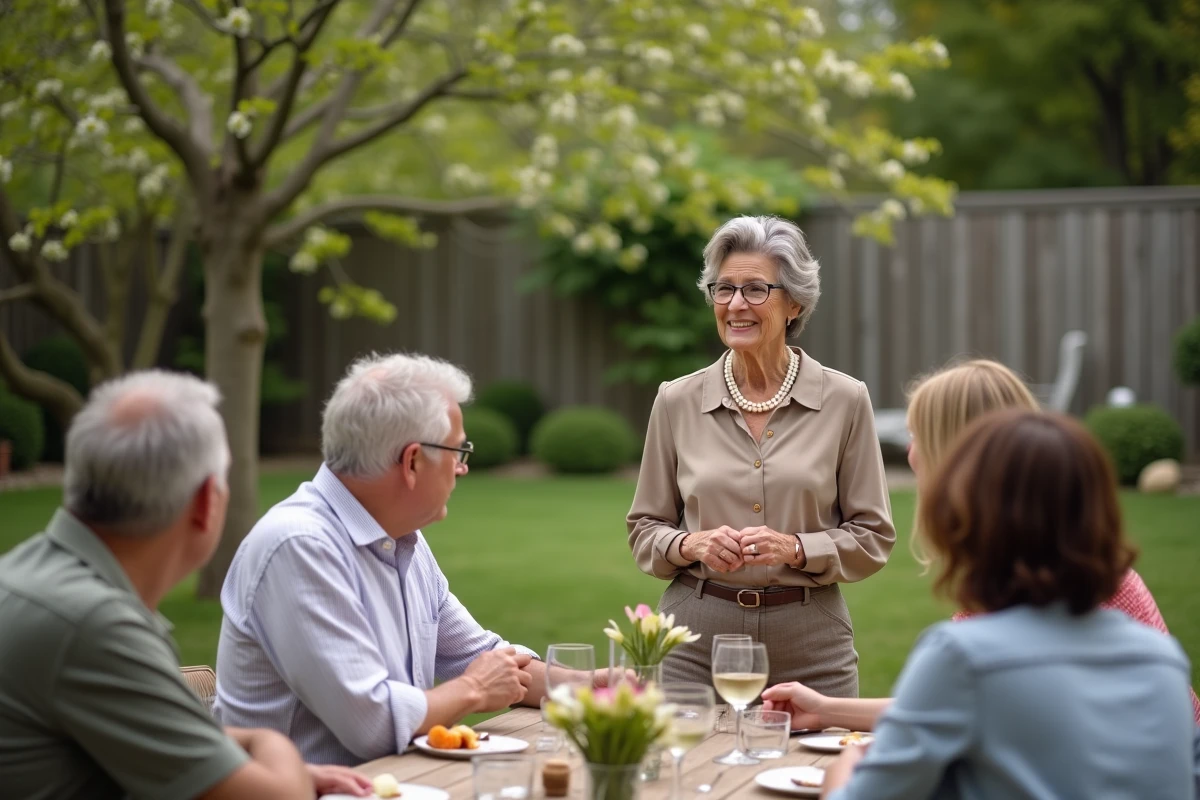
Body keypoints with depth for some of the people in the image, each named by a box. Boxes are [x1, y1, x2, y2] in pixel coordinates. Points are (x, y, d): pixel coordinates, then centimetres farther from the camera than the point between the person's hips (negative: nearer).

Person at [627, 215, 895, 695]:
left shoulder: (844, 400, -1)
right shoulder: (676, 402, 3)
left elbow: (873, 536, 2)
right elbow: (644, 528, 9)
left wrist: (795, 548, -14)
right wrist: (693, 545, -10)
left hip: (809, 644, -1)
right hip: (696, 637, 1)